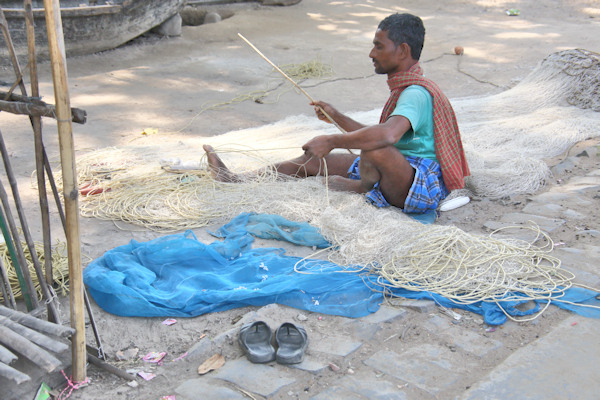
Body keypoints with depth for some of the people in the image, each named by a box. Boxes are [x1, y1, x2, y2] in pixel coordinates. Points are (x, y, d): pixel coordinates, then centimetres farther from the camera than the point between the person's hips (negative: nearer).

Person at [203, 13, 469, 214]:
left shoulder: (416, 93, -20)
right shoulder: (406, 89, 14)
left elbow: (388, 135, -40)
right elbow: (371, 136, 26)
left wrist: (332, 142, -32)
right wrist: (337, 117, 20)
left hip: (421, 187, -10)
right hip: (396, 176, 10)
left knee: (375, 149, -40)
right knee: (312, 161, 6)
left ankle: (365, 189, -8)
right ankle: (238, 181, 10)